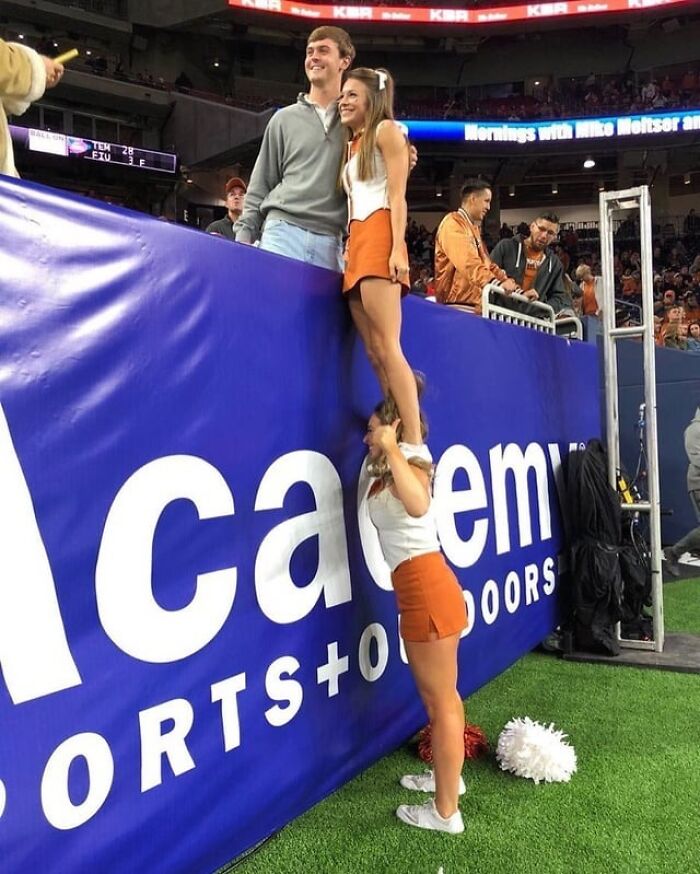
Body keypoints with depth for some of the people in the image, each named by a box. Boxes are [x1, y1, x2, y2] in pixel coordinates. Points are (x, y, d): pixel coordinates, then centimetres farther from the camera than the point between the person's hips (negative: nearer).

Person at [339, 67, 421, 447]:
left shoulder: (386, 130, 7)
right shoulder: (351, 145, 29)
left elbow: (397, 195, -5)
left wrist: (398, 248, -17)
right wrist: (351, 252, 12)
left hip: (379, 238, -8)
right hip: (356, 243, 8)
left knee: (387, 347, -19)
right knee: (373, 352, -2)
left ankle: (415, 445, -22)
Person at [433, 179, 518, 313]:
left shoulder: (474, 227, 23)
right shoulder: (453, 223, -9)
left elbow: (486, 263, 25)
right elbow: (468, 262, -25)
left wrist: (506, 281, 10)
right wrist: (496, 283, -38)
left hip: (474, 305, 9)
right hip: (457, 305, -9)